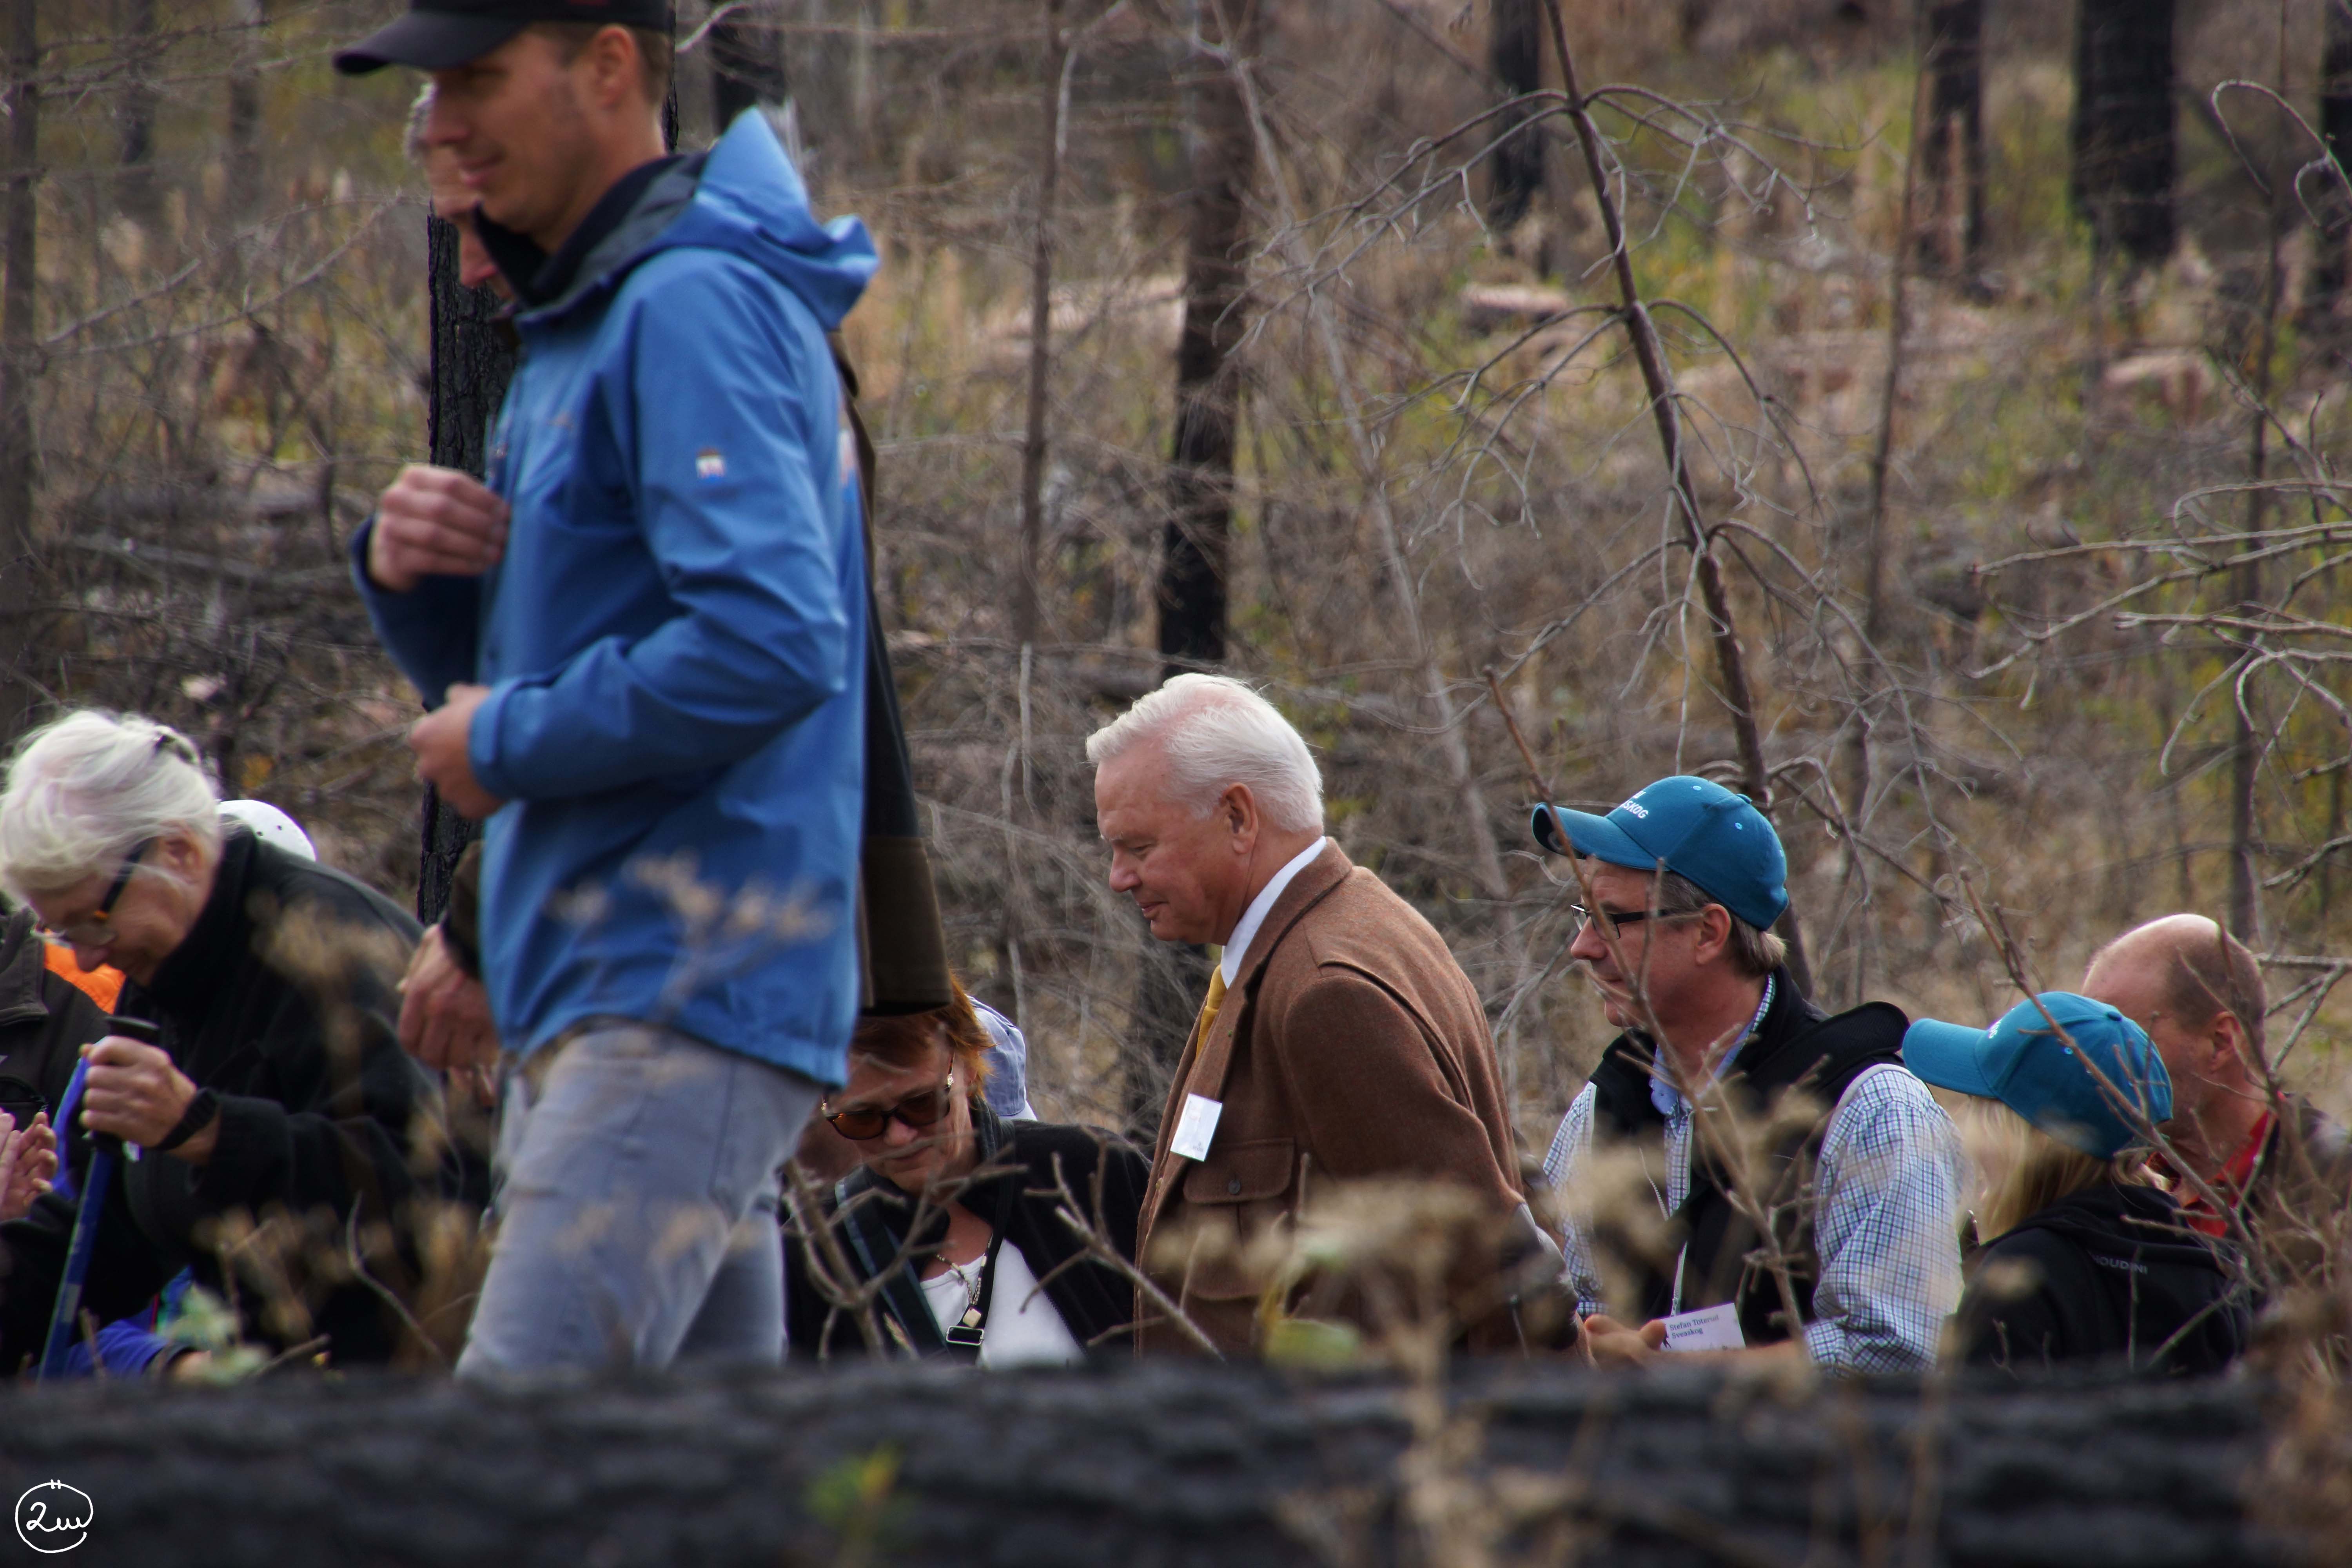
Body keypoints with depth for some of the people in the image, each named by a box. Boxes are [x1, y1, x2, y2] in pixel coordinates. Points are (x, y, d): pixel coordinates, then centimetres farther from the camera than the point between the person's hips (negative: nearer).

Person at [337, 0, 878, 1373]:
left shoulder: (694, 307, -12)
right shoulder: (581, 324, 20)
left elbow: (772, 643, -25)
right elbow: (504, 675, 26)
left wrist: (508, 745, -12)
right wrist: (410, 577, 4)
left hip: (686, 994, -11)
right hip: (594, 1003, 11)